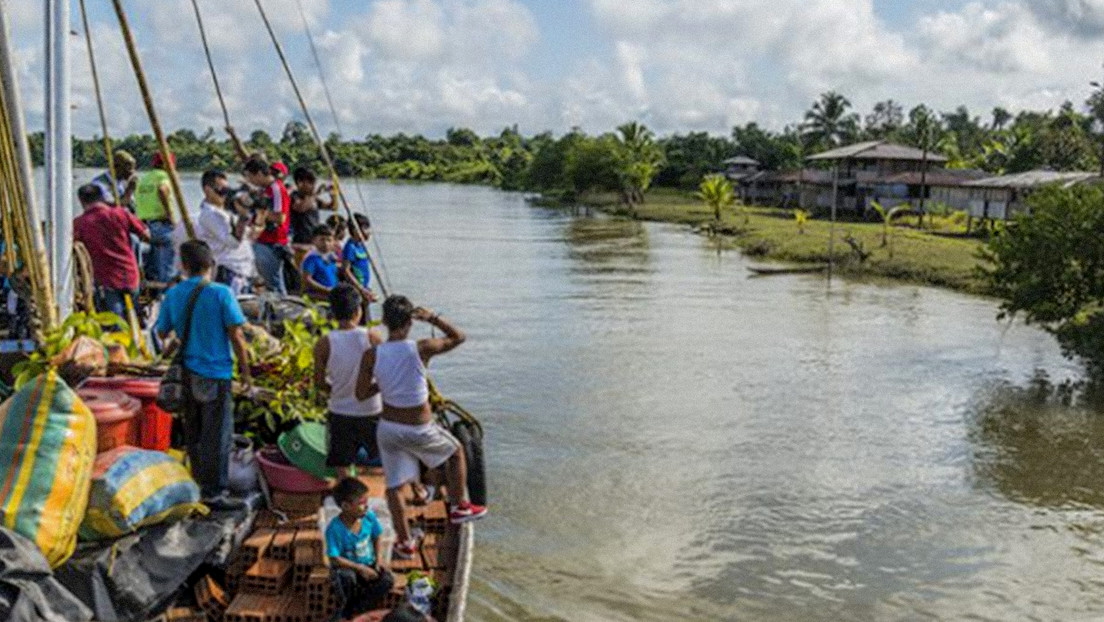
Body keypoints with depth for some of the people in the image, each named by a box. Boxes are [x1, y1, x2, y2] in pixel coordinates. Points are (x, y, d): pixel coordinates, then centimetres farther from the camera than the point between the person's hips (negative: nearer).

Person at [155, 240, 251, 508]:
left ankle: (198, 483, 31)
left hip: (185, 373, 5)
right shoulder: (220, 293, -12)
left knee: (192, 433, 18)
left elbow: (162, 333, 11)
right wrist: (245, 371, -3)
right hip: (215, 373, -5)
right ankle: (214, 493, 3)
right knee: (217, 434, 1)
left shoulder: (172, 295, 0)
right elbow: (236, 336, -12)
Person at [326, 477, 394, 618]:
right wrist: (359, 568, -26)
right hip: (348, 567, -4)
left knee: (388, 580, -24)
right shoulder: (335, 528, -25)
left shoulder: (369, 516, -10)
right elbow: (334, 560, -23)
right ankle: (347, 608, -8)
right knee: (347, 577, -40)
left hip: (369, 565, 4)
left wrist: (378, 558, -8)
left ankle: (355, 610, -7)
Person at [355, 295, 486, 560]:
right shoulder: (421, 349, -19)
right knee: (456, 452, 25)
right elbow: (458, 337, -3)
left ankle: (405, 543, 22)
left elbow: (362, 394, -3)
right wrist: (432, 318, -4)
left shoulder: (372, 356, -12)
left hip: (388, 427, 3)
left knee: (394, 486, 15)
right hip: (419, 430, -3)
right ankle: (459, 507, 35)